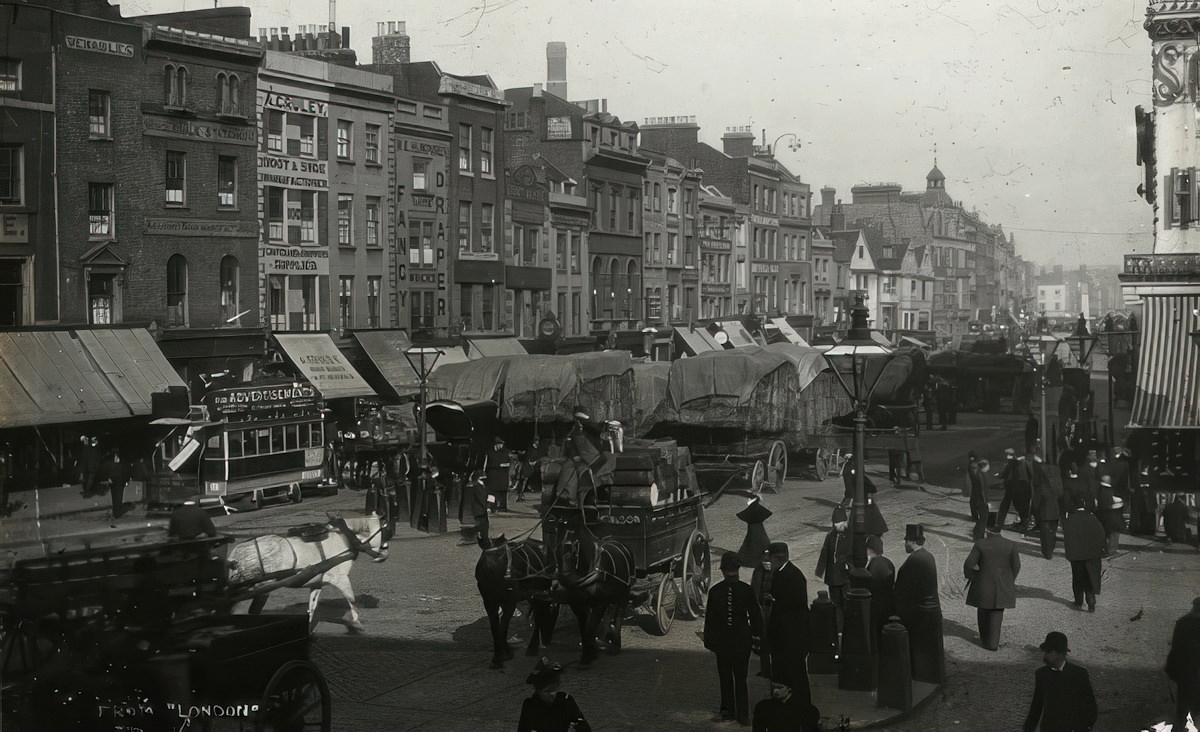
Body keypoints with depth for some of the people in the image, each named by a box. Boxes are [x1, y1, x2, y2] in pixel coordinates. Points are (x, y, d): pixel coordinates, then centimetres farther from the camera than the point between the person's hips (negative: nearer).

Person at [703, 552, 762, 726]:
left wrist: (756, 636, -1)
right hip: (722, 640, 2)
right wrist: (709, 640, 5)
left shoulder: (746, 590, -2)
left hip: (742, 641, -2)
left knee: (740, 679, 0)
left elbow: (755, 615, 3)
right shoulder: (715, 591, 2)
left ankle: (742, 714, 6)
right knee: (725, 678, 11)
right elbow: (709, 617, 6)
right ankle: (727, 710, 23)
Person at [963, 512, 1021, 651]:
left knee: (984, 613, 19)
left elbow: (968, 564, -13)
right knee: (997, 614, 14)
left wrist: (970, 576, 8)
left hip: (984, 586, -1)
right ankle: (993, 643, 11)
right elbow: (1016, 566, -1)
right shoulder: (1010, 545, -10)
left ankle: (984, 640, 29)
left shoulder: (980, 544, -16)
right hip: (1002, 587, 1)